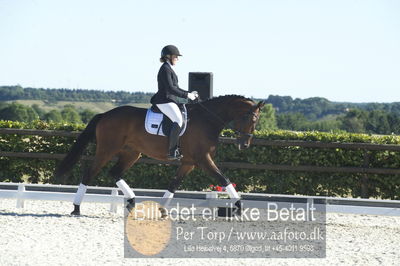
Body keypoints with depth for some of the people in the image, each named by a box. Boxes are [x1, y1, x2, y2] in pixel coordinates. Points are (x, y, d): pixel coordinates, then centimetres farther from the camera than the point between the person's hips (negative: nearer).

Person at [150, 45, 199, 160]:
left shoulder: (169, 69, 20)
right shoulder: (165, 69, -13)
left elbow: (175, 88, 25)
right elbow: (170, 88, -21)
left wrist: (189, 93, 16)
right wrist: (187, 95, -18)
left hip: (170, 101, 11)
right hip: (164, 101, -11)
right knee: (178, 120, -28)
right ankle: (171, 152, -31)